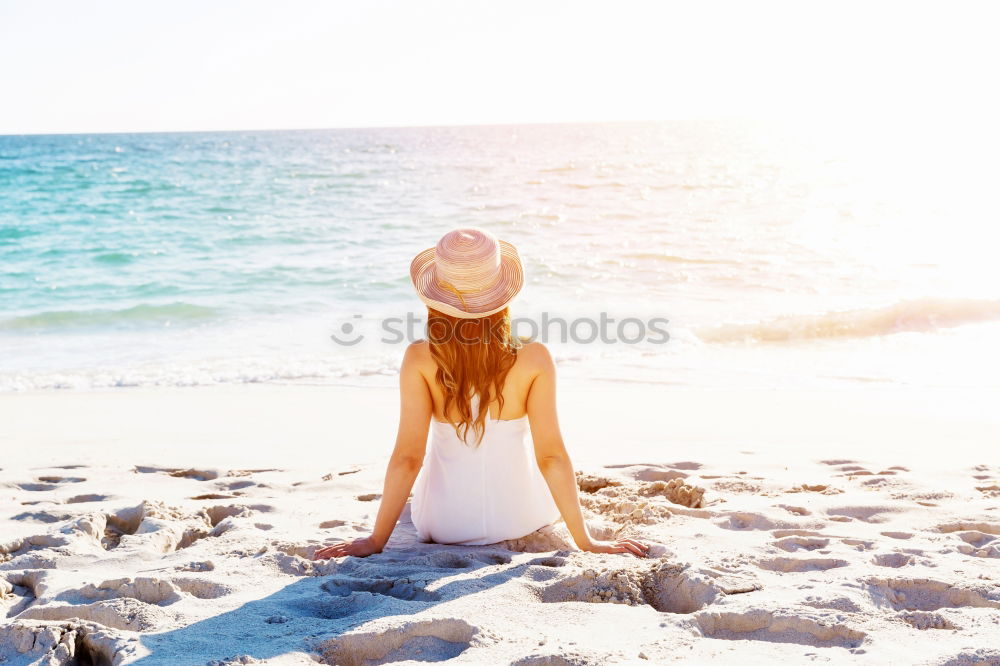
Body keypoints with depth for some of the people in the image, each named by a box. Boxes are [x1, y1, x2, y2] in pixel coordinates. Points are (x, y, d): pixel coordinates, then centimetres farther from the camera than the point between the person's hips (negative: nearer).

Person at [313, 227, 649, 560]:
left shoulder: (419, 359, -19)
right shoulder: (534, 359, -19)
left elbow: (408, 456, -18)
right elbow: (551, 456, -18)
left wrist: (376, 540, -9)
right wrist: (586, 541, -9)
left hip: (442, 526, 1)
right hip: (520, 518, 0)